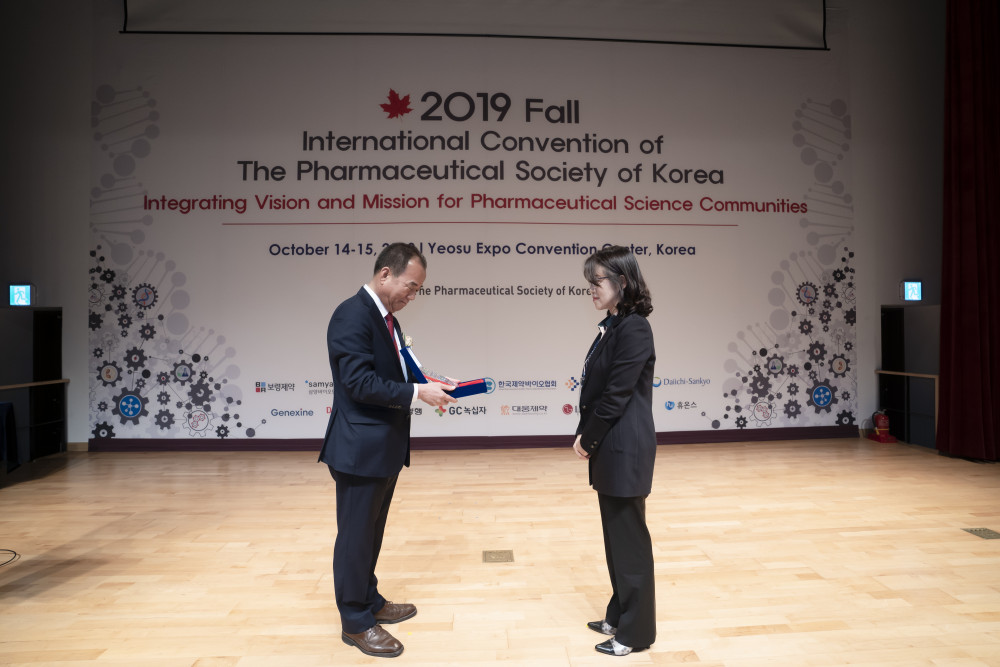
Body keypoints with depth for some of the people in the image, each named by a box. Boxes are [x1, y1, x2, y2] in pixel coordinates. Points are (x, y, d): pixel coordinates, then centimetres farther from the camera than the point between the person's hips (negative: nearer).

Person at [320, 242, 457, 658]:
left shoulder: (388, 320, 12)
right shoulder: (352, 315, -18)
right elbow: (359, 382, -25)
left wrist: (426, 385, -1)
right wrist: (416, 393, -23)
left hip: (385, 448, 9)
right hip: (360, 448, -9)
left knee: (371, 532, 22)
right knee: (356, 535, 6)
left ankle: (369, 602, 38)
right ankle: (355, 622, 22)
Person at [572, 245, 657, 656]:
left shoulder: (634, 328, -17)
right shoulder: (612, 326, 11)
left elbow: (617, 393, -20)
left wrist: (586, 438, -10)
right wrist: (586, 438, 4)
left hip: (625, 449, -9)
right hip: (610, 448, 9)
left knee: (629, 537, 4)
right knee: (615, 535, 18)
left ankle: (636, 631, 20)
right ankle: (620, 616, 34)